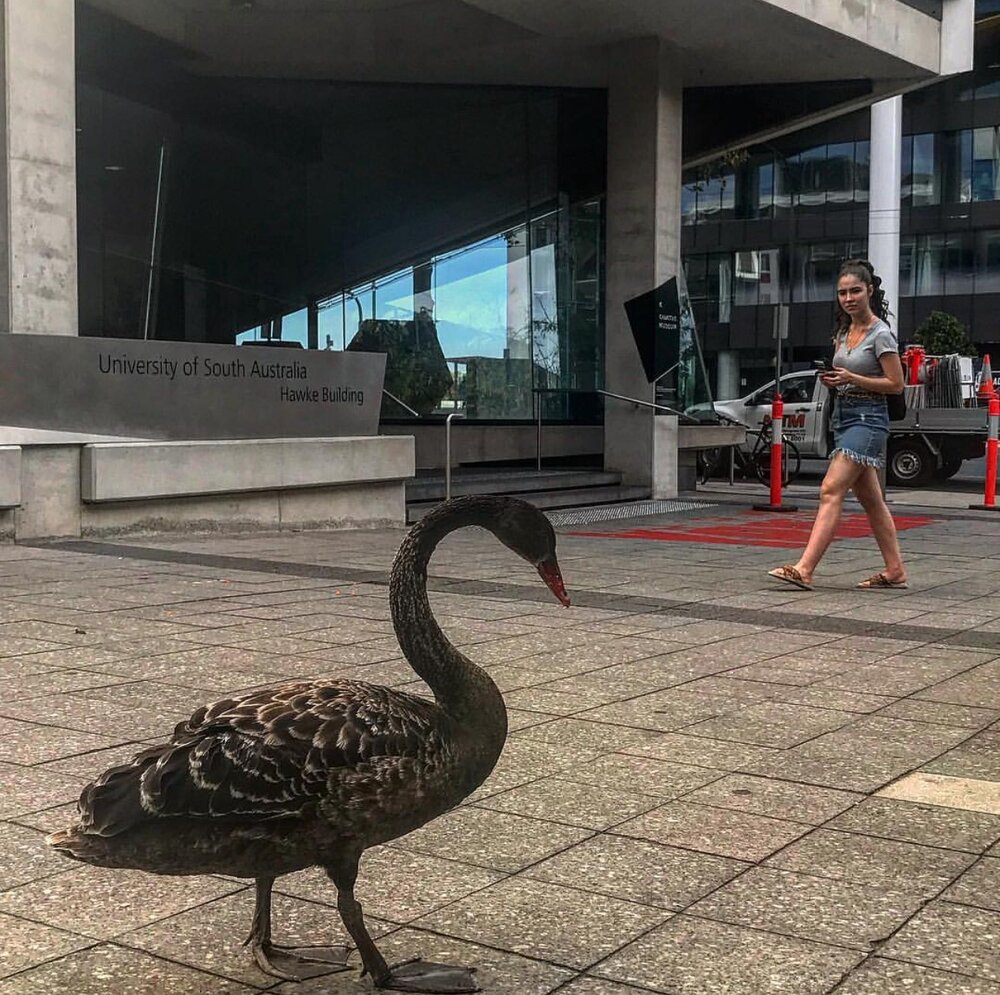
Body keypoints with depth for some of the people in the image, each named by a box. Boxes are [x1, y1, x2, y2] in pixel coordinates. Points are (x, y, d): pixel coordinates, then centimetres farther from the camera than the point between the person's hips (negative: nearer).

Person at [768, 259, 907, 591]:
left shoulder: (880, 334, -9)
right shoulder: (844, 332, 14)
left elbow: (896, 384, -10)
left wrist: (852, 378, -20)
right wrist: (832, 379, 1)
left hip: (868, 418, -9)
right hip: (843, 416, 9)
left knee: (831, 490, -18)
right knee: (871, 499, 12)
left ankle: (803, 569, -23)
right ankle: (895, 571, 19)